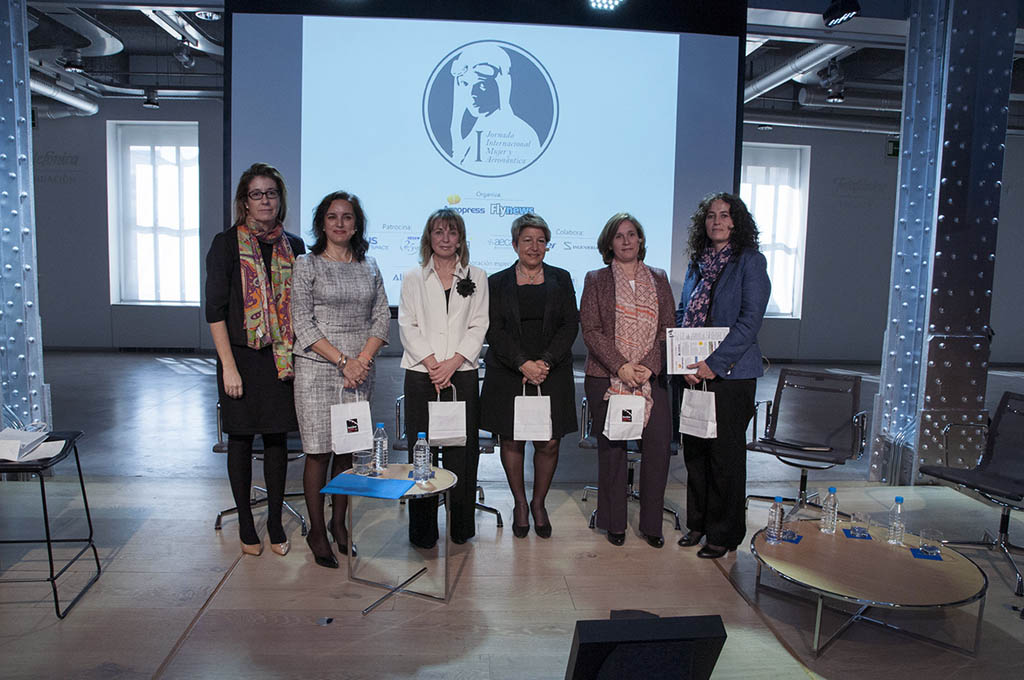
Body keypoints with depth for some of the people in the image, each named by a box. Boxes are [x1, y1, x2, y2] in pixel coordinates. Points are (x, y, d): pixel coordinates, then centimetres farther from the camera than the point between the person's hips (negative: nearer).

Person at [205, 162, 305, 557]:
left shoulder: (293, 246, 8)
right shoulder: (226, 244, -2)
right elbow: (214, 310, -6)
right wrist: (228, 365, -12)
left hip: (282, 358, 3)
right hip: (242, 356, -3)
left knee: (277, 439, 8)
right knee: (241, 439, 7)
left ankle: (275, 522, 22)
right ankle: (246, 524, 22)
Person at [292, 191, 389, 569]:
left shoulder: (369, 267, 11)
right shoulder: (307, 265, 0)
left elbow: (382, 317, 7)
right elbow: (304, 323, -7)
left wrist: (362, 360, -7)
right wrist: (342, 361, -13)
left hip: (359, 371, 4)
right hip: (317, 370, -3)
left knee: (348, 448, 10)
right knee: (318, 451, 0)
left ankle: (339, 522, 25)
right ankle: (316, 531, 14)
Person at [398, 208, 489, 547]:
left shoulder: (476, 277, 12)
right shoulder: (413, 278, 12)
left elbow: (478, 327, 3)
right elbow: (408, 326, 3)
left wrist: (453, 363, -10)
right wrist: (432, 364, -9)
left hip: (462, 374, 0)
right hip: (421, 375, 0)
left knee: (462, 452, 1)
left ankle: (462, 527, 14)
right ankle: (423, 531, 12)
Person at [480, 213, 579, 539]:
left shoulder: (561, 279, 9)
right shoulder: (497, 283, 6)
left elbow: (570, 325, 1)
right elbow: (494, 330, -3)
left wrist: (545, 361, -12)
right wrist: (523, 364, -15)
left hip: (553, 375, 1)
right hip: (508, 375, 0)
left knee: (549, 442, 1)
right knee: (512, 440, 4)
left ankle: (539, 503, 23)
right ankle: (520, 504, 23)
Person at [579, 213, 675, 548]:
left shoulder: (658, 279, 13)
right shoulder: (596, 280, 6)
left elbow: (667, 329, 8)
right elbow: (590, 329, -2)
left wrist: (648, 366, -7)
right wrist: (621, 366, -12)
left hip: (651, 377, 2)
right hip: (606, 377, -2)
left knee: (659, 444, -4)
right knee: (612, 447, 3)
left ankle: (651, 523, 13)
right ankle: (614, 523, 18)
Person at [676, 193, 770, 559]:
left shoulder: (750, 261, -5)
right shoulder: (697, 262, 12)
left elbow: (750, 320, -13)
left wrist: (715, 363, -18)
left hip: (731, 374, -5)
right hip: (694, 373, 5)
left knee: (725, 453, 3)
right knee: (694, 449, 12)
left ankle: (724, 534, 18)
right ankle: (698, 522, 28)